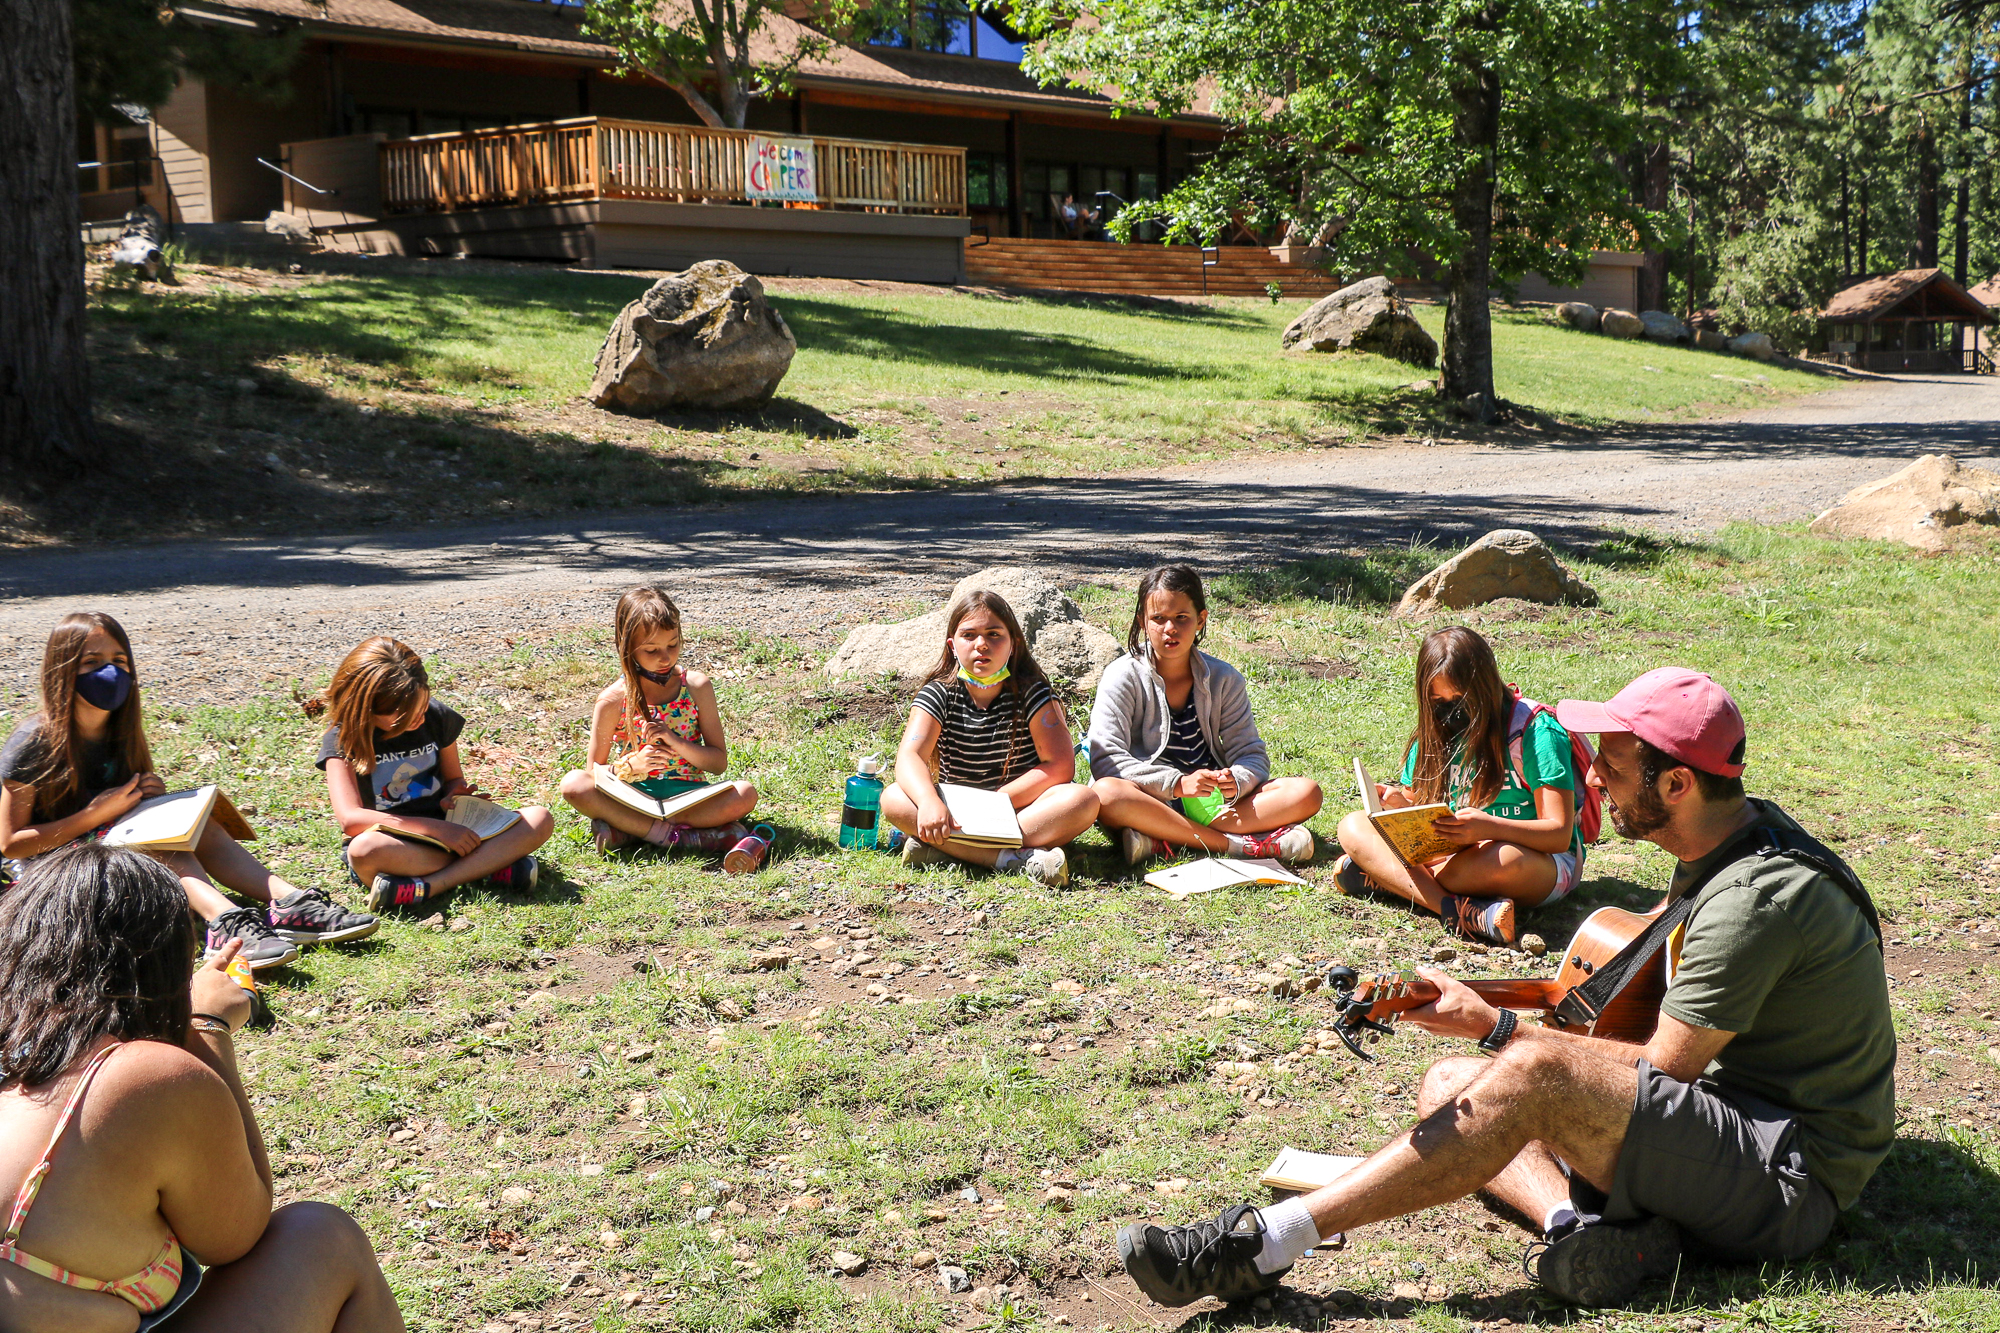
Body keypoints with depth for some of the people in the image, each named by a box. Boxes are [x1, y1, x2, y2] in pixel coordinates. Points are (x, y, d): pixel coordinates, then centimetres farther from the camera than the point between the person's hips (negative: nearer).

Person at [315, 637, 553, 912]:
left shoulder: (436, 717, 2)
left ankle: (427, 887, -34)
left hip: (445, 831, 5)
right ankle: (487, 865, -34)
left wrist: (453, 797, -9)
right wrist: (436, 828, -27)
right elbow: (350, 818, -23)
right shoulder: (343, 740, -11)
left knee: (539, 820, -20)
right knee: (364, 848, -42)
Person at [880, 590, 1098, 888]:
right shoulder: (938, 695, -2)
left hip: (1022, 807, -1)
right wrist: (930, 803, -40)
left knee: (1083, 801, -30)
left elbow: (1060, 765, -13)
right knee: (893, 799, -25)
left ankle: (944, 850, -36)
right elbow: (909, 757, -18)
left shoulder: (1031, 693, -4)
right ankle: (1013, 858, -37)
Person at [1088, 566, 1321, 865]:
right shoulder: (1123, 676, -4)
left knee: (1306, 793, -16)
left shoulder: (1224, 679, 7)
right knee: (1105, 793, -38)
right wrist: (1177, 783, -27)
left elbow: (1251, 754, 4)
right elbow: (1106, 759, -15)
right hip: (1150, 801, -4)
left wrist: (1235, 781, -22)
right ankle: (1237, 844, -34)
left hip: (1212, 802, 4)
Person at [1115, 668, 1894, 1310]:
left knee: (1535, 1075, -30)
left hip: (1792, 1179, -9)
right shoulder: (1729, 847, 9)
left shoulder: (1755, 899, -22)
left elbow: (1663, 1071, -18)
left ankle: (1262, 1246, -30)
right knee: (1448, 1087, -1)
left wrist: (1495, 1025, -11)